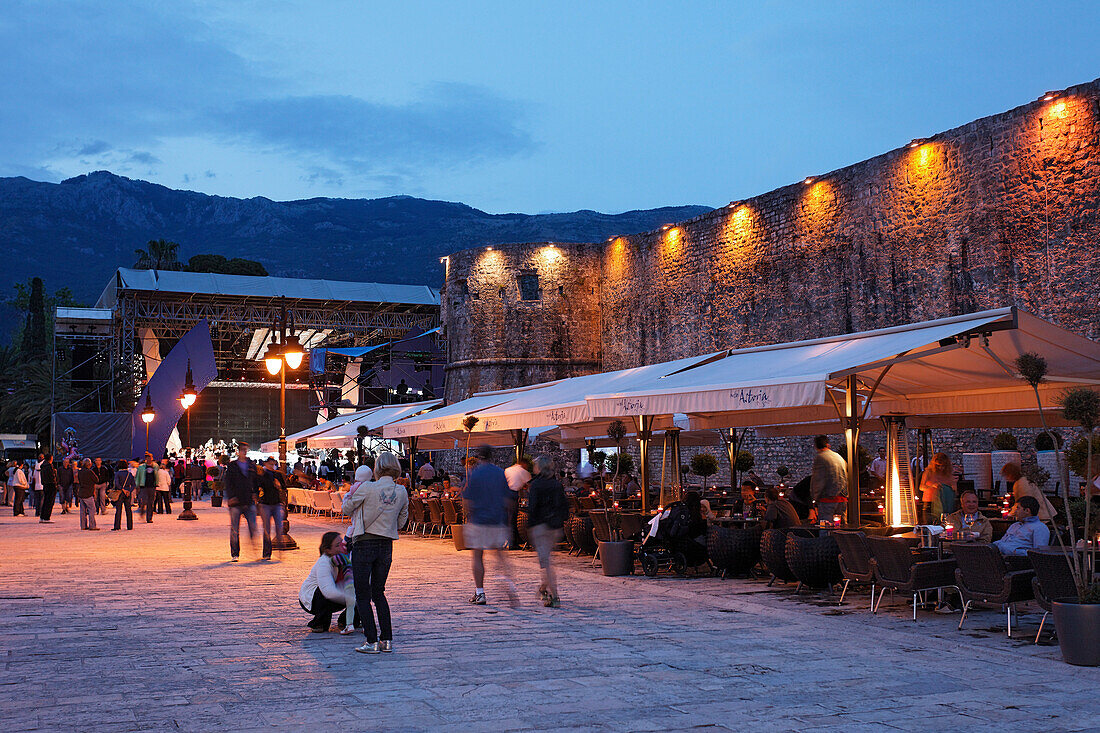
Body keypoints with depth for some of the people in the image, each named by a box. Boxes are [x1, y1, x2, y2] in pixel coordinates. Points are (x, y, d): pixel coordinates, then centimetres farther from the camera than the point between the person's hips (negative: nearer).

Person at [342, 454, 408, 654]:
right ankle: (387, 639, 13)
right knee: (378, 593, 17)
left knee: (362, 595, 4)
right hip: (386, 545, 5)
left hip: (364, 544, -4)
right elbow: (401, 522, 11)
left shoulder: (366, 488, -13)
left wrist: (355, 486, 16)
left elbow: (346, 508, 1)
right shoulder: (402, 492, 0)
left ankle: (372, 642, 2)